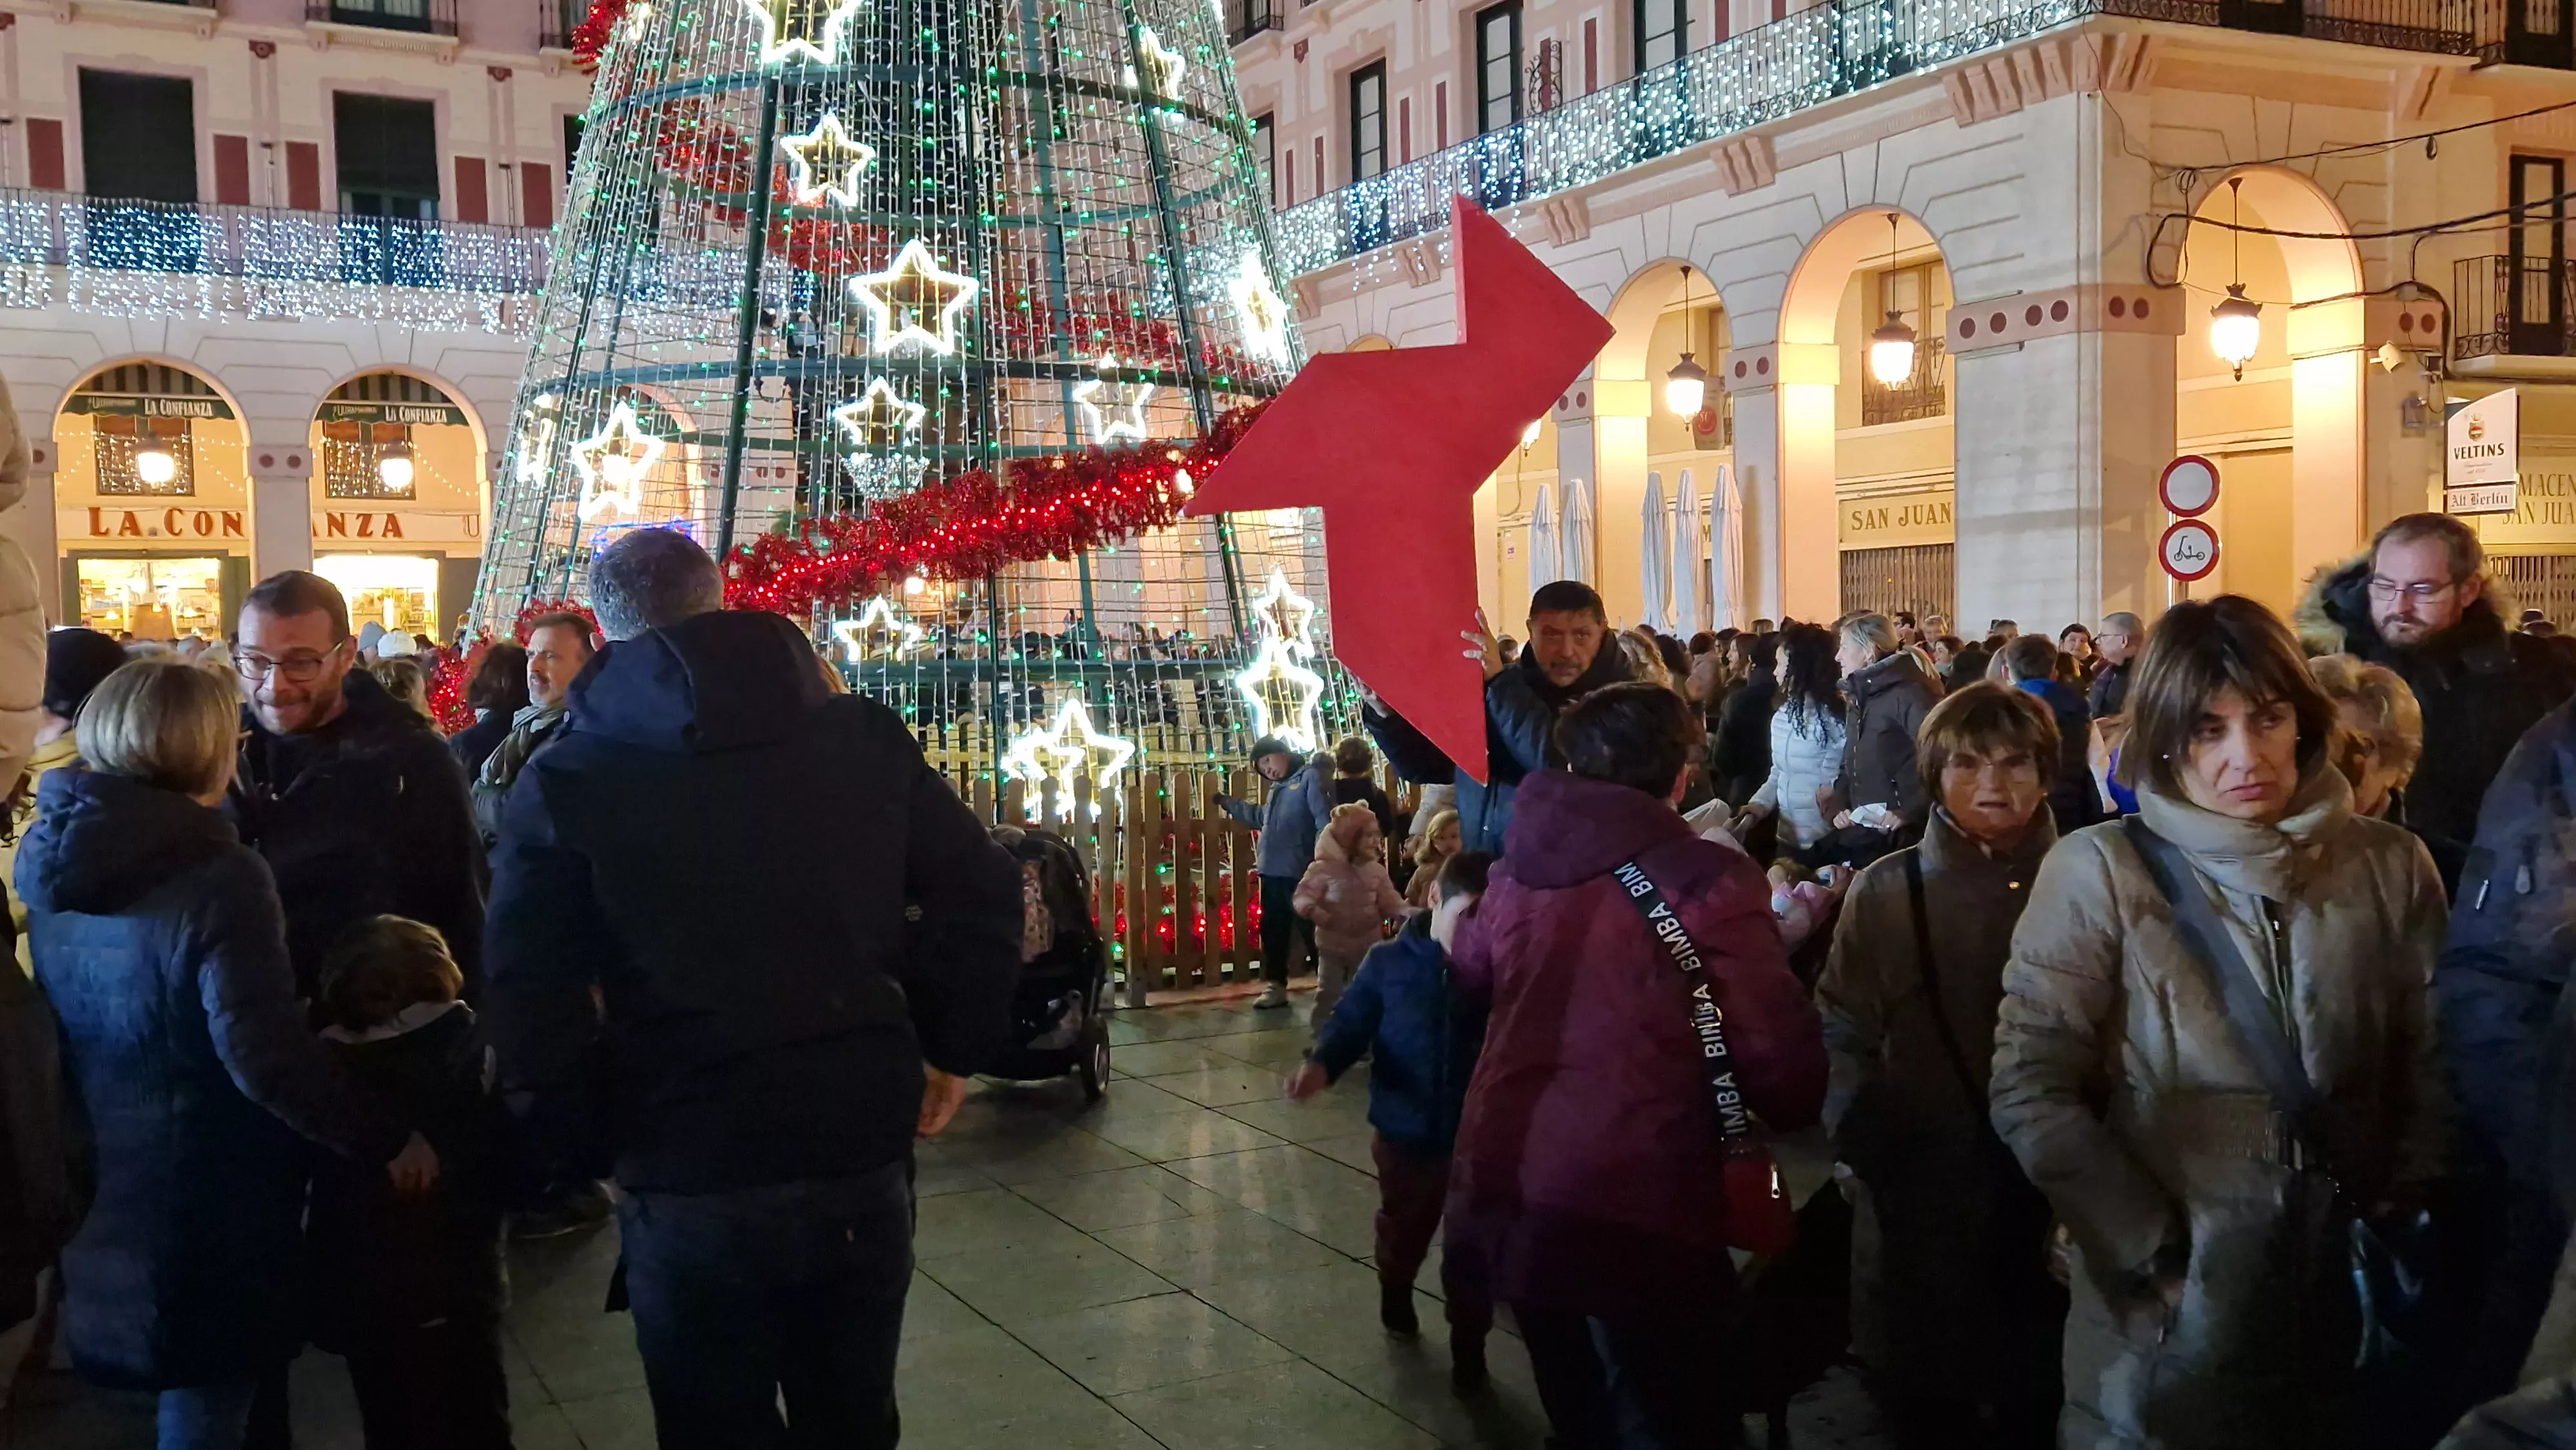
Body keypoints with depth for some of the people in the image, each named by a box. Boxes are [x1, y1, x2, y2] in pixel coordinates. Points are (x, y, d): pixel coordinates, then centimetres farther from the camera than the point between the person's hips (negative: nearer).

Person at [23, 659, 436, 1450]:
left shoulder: (49, 858, 0)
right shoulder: (217, 876, -23)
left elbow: (64, 1029, 13)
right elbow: (265, 1055, -28)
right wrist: (386, 1140, -20)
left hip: (93, 1194, 7)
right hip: (200, 1206, -7)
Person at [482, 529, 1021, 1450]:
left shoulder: (565, 782, -4)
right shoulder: (863, 736, 2)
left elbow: (530, 1004, -8)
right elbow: (982, 889, 2)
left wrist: (587, 1152, 5)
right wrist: (956, 1045, 11)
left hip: (689, 1178, -2)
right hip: (863, 1154, 2)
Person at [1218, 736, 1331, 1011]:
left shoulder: (1309, 776, -5)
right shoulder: (1277, 789, 22)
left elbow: (1325, 819, -15)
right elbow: (1261, 818, 39)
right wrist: (1227, 803, 38)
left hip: (1300, 874, -9)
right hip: (1272, 873, 9)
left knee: (1313, 932, -3)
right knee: (1273, 932, 14)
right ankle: (1276, 986, 23)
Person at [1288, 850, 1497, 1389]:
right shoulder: (1389, 962, -10)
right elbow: (1350, 1022, -8)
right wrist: (1322, 1064, -26)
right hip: (1406, 1134, 2)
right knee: (1402, 1233, 26)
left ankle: (1468, 1347, 31)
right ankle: (1395, 1300, 56)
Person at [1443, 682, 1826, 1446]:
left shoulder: (1519, 869, 3)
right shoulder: (1708, 881, -15)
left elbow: (1472, 967, 24)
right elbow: (1776, 1048, -16)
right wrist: (1788, 1112, 7)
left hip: (1507, 1183, 6)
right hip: (1634, 1202, -5)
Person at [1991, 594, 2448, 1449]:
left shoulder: (2389, 867, 1)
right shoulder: (2100, 872, -9)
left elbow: (2430, 1072, 7)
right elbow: (2029, 1090, -12)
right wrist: (2153, 1250, -13)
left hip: (2347, 1298, 3)